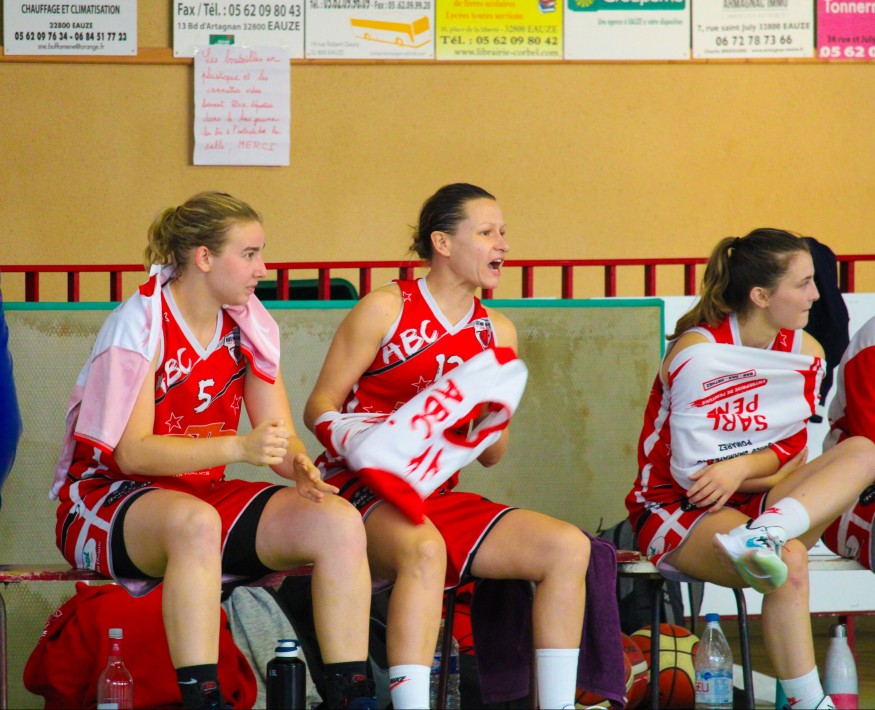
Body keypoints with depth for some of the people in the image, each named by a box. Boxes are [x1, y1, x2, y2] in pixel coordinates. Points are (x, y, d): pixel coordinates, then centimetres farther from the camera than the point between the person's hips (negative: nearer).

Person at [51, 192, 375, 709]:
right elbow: (133, 452, -19)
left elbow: (280, 433, 3)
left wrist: (300, 466, -23)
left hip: (205, 495, 6)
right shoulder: (142, 325, -13)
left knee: (340, 521, -18)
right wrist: (240, 448, -32)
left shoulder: (249, 325, 5)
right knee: (196, 523, -41)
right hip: (108, 499, -6)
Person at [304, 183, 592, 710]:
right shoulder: (386, 310, -2)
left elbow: (491, 457, 17)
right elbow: (321, 405, -2)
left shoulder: (497, 333, 13)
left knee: (568, 547, -11)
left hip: (441, 498, 6)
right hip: (364, 491, -6)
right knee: (424, 548, -39)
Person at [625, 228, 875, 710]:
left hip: (752, 504, 6)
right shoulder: (697, 354, -16)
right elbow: (694, 471, -15)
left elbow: (792, 451, 2)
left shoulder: (805, 354, 2)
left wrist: (741, 468, -18)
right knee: (789, 561, -34)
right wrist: (770, 467, -8)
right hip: (676, 509, -6)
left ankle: (758, 539, -37)